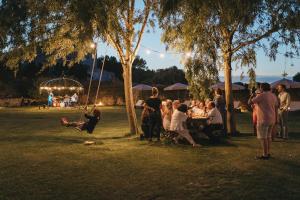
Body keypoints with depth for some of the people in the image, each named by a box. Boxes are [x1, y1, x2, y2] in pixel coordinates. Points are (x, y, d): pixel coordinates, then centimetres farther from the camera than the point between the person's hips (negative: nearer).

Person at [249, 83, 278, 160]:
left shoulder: (261, 96, -15)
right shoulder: (273, 96, 8)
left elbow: (250, 102, -11)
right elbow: (276, 108, 12)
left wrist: (252, 96, 9)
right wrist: (275, 119, 19)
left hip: (263, 120, -8)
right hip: (271, 119, 8)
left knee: (262, 137, -2)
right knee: (268, 136, 16)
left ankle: (265, 155, 1)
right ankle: (268, 153, 21)